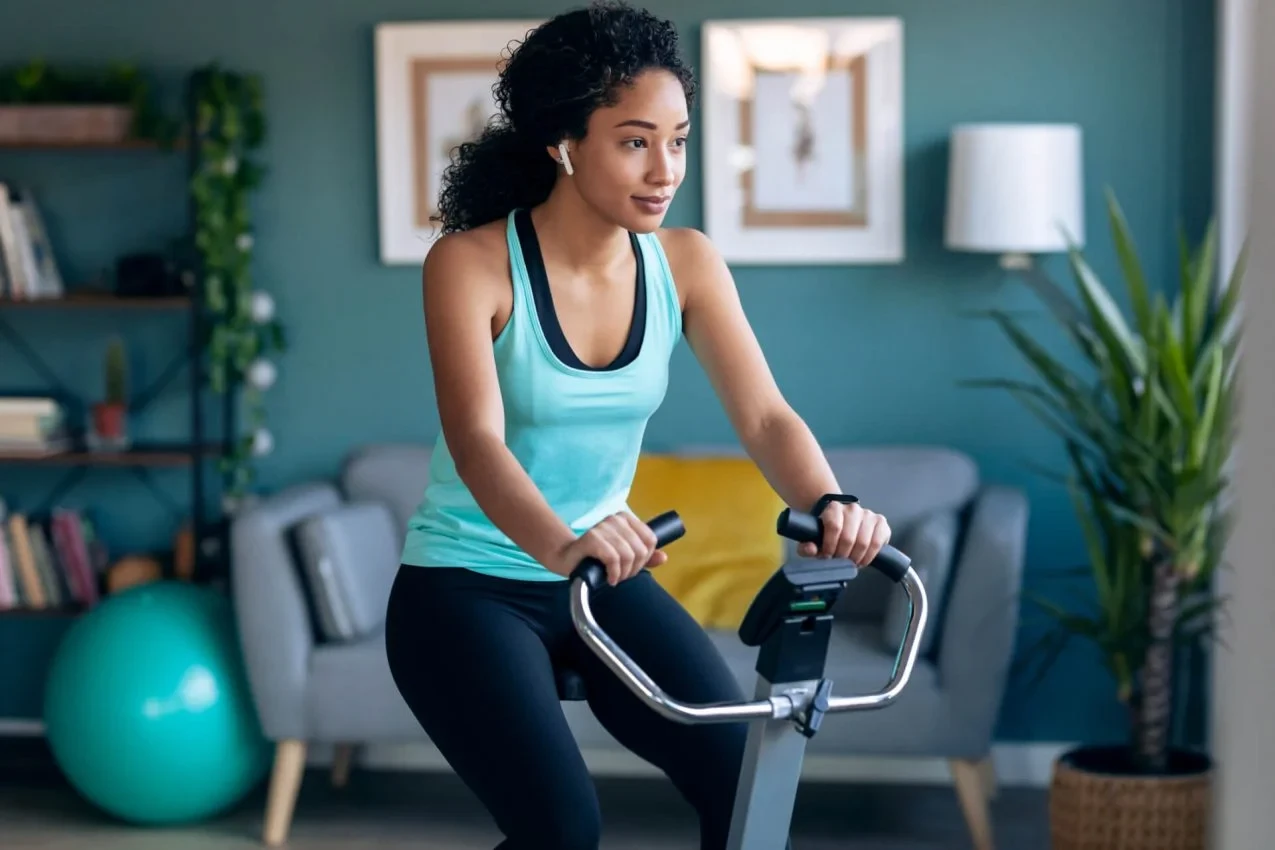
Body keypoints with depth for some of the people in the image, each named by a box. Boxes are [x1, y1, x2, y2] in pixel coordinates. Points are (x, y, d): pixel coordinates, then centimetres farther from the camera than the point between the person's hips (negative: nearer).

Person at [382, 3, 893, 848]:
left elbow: (765, 415, -15)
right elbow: (477, 440, -31)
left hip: (607, 588, 4)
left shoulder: (686, 263, -4)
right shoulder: (471, 263, -17)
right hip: (467, 589, -4)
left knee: (745, 780, -14)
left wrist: (831, 506, -37)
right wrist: (556, 543, -52)